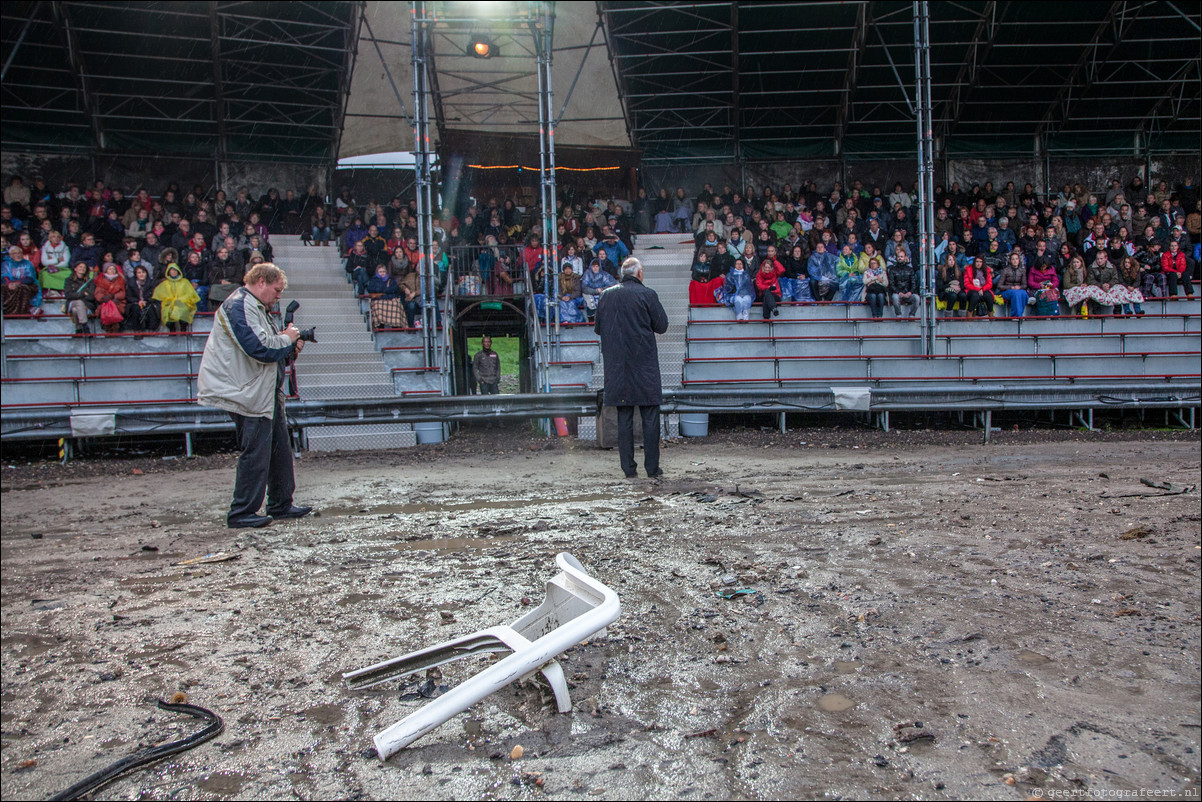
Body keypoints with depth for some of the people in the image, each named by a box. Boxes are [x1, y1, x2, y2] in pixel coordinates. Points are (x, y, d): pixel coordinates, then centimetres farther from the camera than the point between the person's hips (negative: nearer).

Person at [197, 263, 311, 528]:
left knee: (280, 449, 15)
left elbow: (272, 347, 23)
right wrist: (287, 339, -10)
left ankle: (281, 504, 25)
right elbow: (260, 348, -25)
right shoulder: (238, 306, -14)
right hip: (250, 394, -11)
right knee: (256, 453, -7)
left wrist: (291, 348, 4)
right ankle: (241, 513, 2)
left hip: (266, 392, 11)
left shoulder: (257, 308, 20)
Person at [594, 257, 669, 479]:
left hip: (617, 365, 3)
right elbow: (662, 326, -2)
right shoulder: (647, 294, -6)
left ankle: (628, 469, 9)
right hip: (644, 364, -3)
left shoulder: (606, 295, 4)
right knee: (650, 417, 4)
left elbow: (598, 328, 12)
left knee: (624, 417, 7)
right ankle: (652, 468, 6)